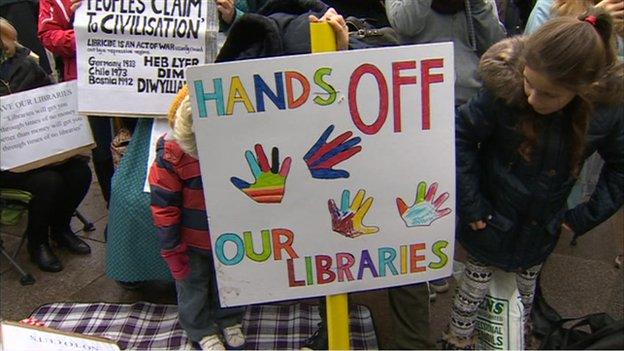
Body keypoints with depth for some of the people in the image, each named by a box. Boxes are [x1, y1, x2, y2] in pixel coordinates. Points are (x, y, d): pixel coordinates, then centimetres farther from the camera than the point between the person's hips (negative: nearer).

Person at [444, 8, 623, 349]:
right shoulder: (503, 91, -29)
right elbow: (461, 136, -17)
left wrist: (587, 215, -4)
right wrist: (470, 203, -15)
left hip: (541, 231, 3)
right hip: (491, 221, -2)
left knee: (526, 289, 25)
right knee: (475, 286, 16)